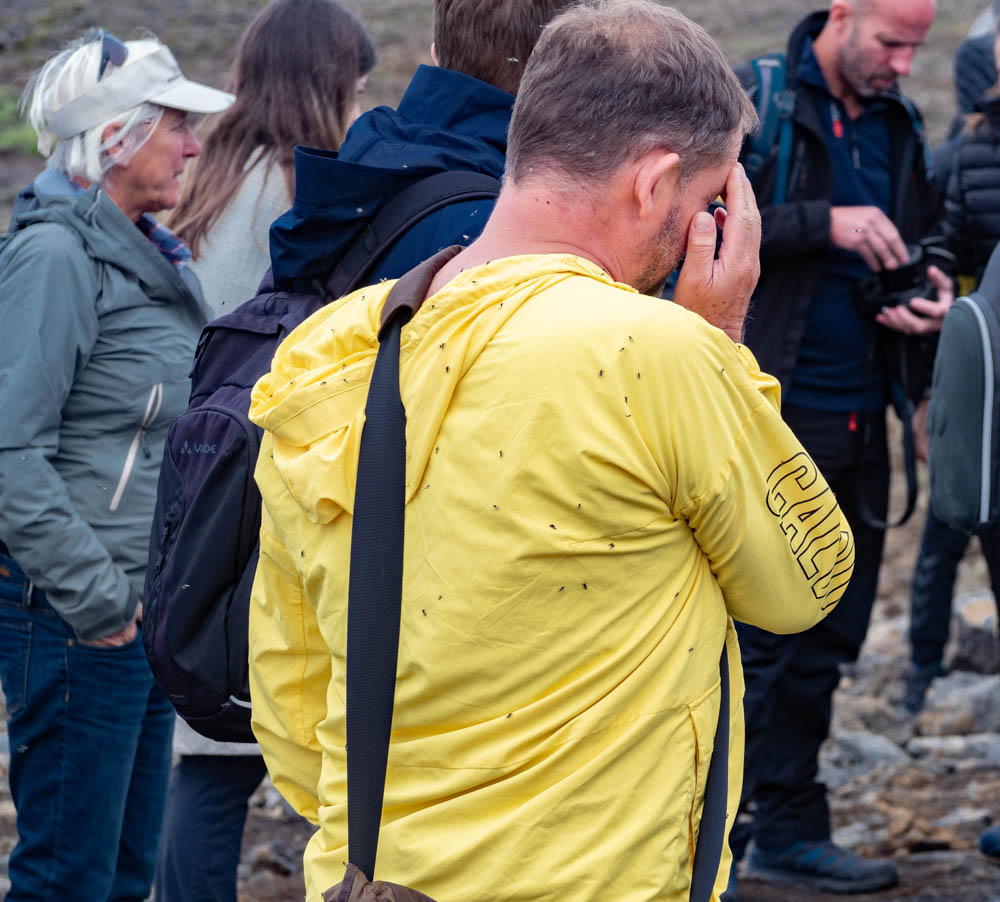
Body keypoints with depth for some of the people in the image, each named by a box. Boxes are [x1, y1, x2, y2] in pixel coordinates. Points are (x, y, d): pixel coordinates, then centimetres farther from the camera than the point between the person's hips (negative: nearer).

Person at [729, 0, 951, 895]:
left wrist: (935, 300, 2)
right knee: (752, 640, -5)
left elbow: (920, 243, 24)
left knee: (826, 638, 11)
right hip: (763, 416, -7)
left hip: (855, 421, 7)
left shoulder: (900, 125, 13)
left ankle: (792, 829, 22)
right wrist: (823, 223, -24)